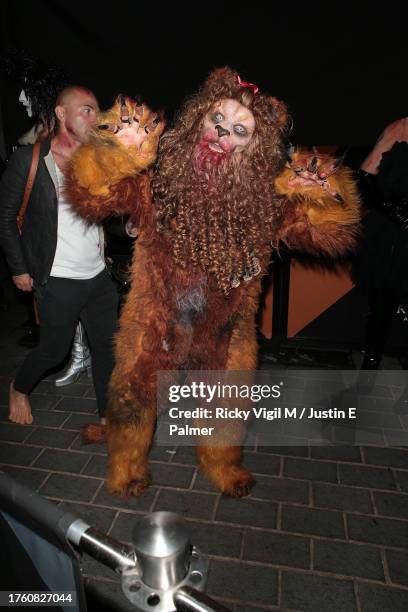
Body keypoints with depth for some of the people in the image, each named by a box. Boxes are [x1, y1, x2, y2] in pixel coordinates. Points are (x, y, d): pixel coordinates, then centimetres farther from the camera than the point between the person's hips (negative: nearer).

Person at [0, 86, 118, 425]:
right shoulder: (29, 159, -7)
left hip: (99, 277, 5)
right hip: (59, 281, -4)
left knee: (106, 346, 9)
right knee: (54, 350, 9)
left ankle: (108, 417, 28)